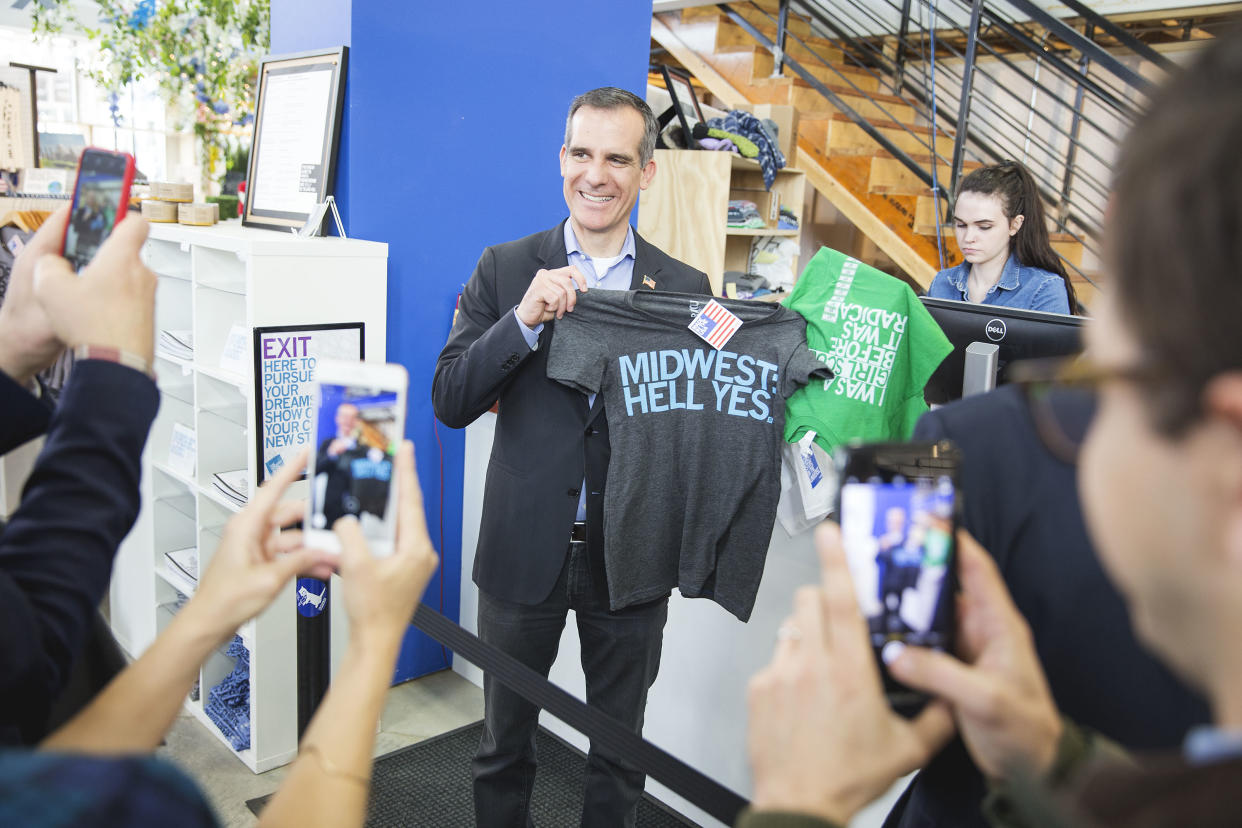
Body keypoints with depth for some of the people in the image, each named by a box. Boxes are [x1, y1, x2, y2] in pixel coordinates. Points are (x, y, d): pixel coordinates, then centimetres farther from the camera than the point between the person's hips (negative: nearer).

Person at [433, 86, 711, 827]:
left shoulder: (685, 288, -2)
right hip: (524, 549, 1)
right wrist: (524, 318, -23)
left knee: (620, 751, 20)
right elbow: (450, 402, -9)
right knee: (505, 744, 21)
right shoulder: (506, 269, -2)